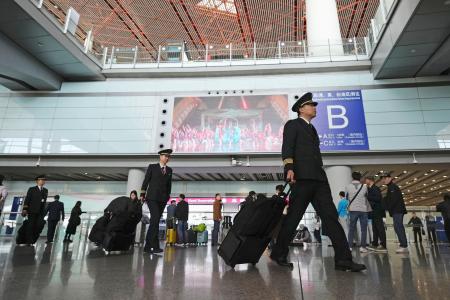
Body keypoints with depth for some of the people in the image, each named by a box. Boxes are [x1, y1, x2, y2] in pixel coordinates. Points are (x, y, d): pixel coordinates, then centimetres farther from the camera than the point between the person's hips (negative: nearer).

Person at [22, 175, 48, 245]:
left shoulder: (46, 190, 15)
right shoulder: (32, 189, 4)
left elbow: (45, 200, 13)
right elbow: (27, 199, -2)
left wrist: (43, 209, 5)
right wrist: (25, 209, -13)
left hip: (41, 211, 3)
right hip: (32, 210, -3)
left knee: (40, 225, -7)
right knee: (31, 226, -1)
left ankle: (33, 239, 8)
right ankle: (29, 241, 5)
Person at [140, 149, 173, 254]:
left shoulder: (169, 170, 14)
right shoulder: (152, 167, 4)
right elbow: (146, 181, 3)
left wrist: (168, 196, 10)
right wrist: (142, 194, 0)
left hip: (162, 199, 4)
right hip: (152, 197, -4)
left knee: (154, 221, 4)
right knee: (155, 219, -18)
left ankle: (147, 246, 10)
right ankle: (155, 246, -18)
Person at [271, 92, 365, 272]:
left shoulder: (312, 129, 30)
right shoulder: (292, 124, 8)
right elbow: (287, 147, -8)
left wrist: (320, 175, 21)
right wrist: (289, 167, -24)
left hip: (318, 178, 7)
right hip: (302, 176, -7)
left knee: (331, 216, -2)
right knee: (293, 217, -5)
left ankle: (343, 259, -3)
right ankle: (279, 254, 6)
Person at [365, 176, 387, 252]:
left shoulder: (375, 188, -10)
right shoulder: (370, 189, 16)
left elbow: (378, 198, -21)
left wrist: (368, 197, -18)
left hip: (377, 211, -9)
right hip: (374, 212, 10)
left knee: (380, 228, -8)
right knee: (375, 229, 11)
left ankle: (383, 246, -6)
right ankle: (375, 244, 16)